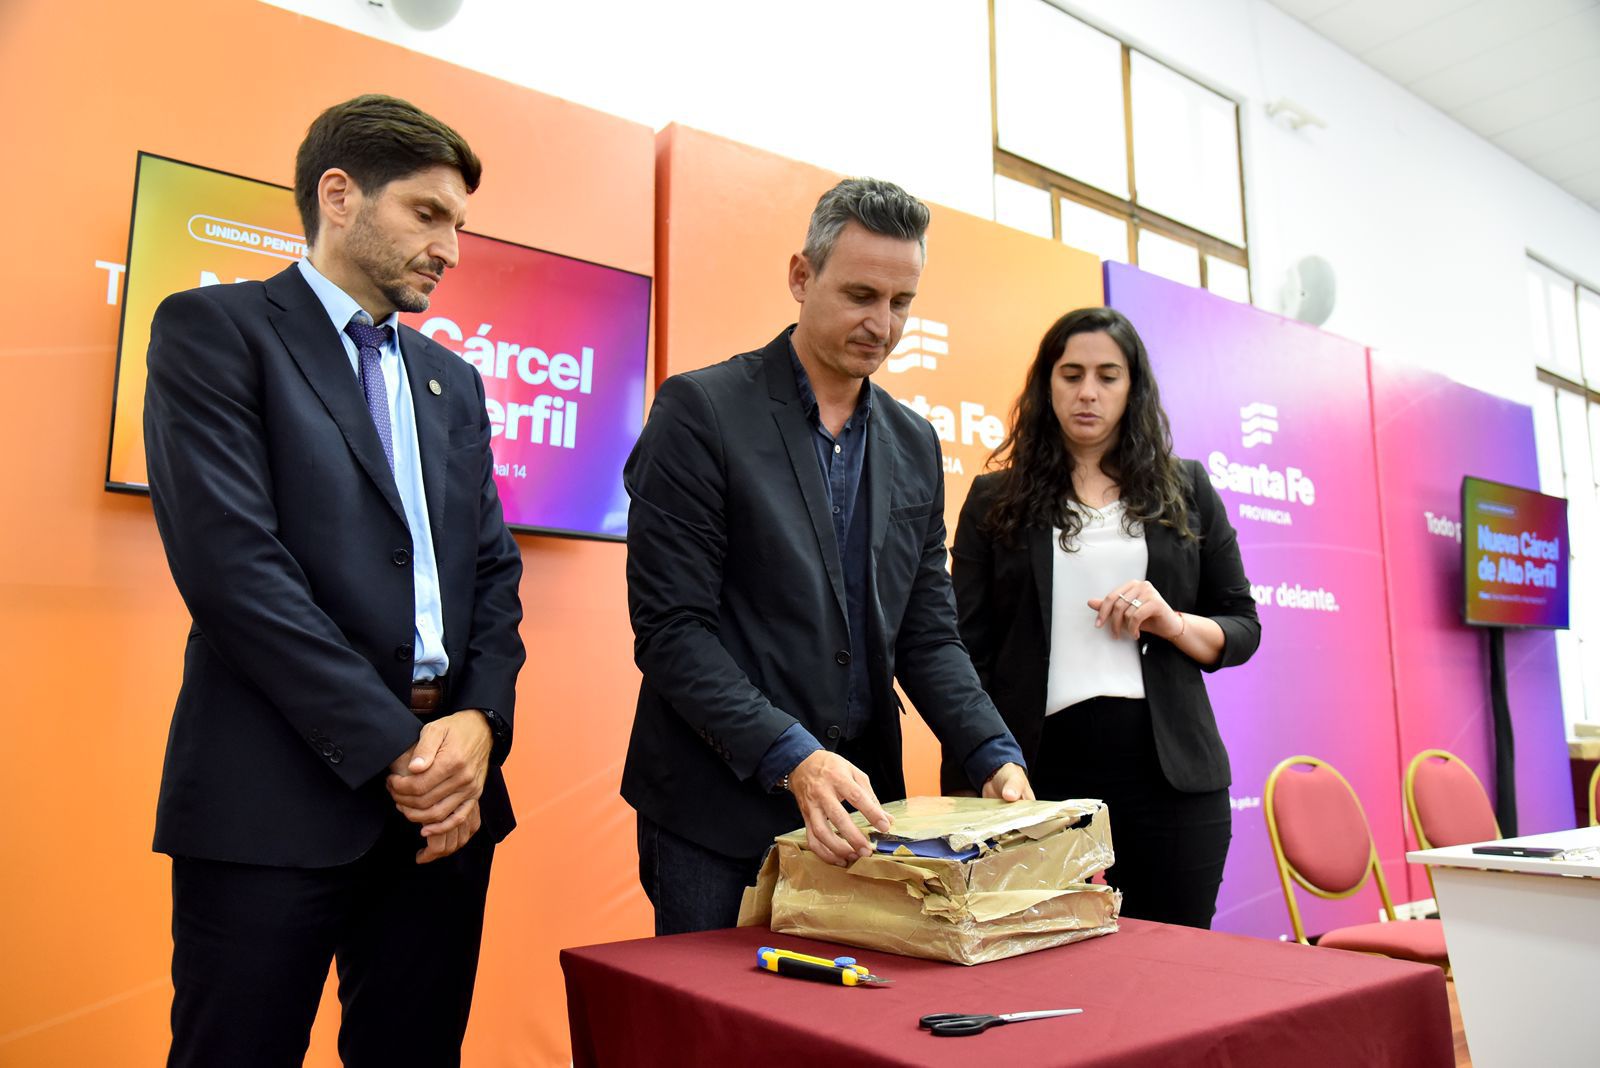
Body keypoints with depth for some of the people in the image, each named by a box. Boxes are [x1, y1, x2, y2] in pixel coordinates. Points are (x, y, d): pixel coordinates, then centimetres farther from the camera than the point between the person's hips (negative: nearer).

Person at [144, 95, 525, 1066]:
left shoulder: (453, 381, 17)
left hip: (447, 794, 6)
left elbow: (495, 568, 12)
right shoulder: (212, 329, -1)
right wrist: (392, 748, -14)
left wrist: (480, 718, -6)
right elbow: (231, 560, -12)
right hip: (280, 796, -5)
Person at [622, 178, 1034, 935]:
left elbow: (928, 635, 9)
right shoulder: (701, 411, -8)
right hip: (716, 813, -5)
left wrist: (993, 755, -7)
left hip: (858, 808, 5)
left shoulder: (915, 445, 10)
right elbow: (670, 627, -14)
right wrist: (793, 758, -23)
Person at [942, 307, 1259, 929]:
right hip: (1041, 769, -1)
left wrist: (1173, 623, -9)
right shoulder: (996, 498, 6)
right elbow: (970, 650, 3)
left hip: (1170, 772, 2)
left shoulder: (1185, 489, 11)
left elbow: (1243, 628, 13)